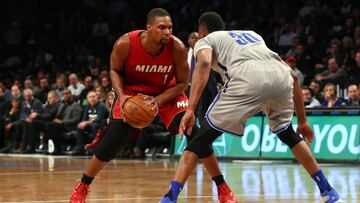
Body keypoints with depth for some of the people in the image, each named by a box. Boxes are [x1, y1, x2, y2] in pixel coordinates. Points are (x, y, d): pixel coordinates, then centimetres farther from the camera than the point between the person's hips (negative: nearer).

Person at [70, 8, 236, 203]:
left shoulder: (177, 48, -28)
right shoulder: (125, 44, -29)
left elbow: (182, 83, -13)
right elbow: (115, 71, -8)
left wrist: (158, 100, -28)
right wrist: (121, 96, -24)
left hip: (167, 92, 0)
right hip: (132, 92, 0)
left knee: (194, 134, -15)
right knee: (112, 141, -10)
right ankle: (82, 187, 11)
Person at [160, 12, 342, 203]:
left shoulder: (205, 41, 28)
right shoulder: (252, 35, 43)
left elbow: (204, 63, 0)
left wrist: (190, 109, -9)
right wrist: (302, 121, 42)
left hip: (248, 78, -5)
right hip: (281, 77, 5)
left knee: (202, 138, 8)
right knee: (288, 134, 33)